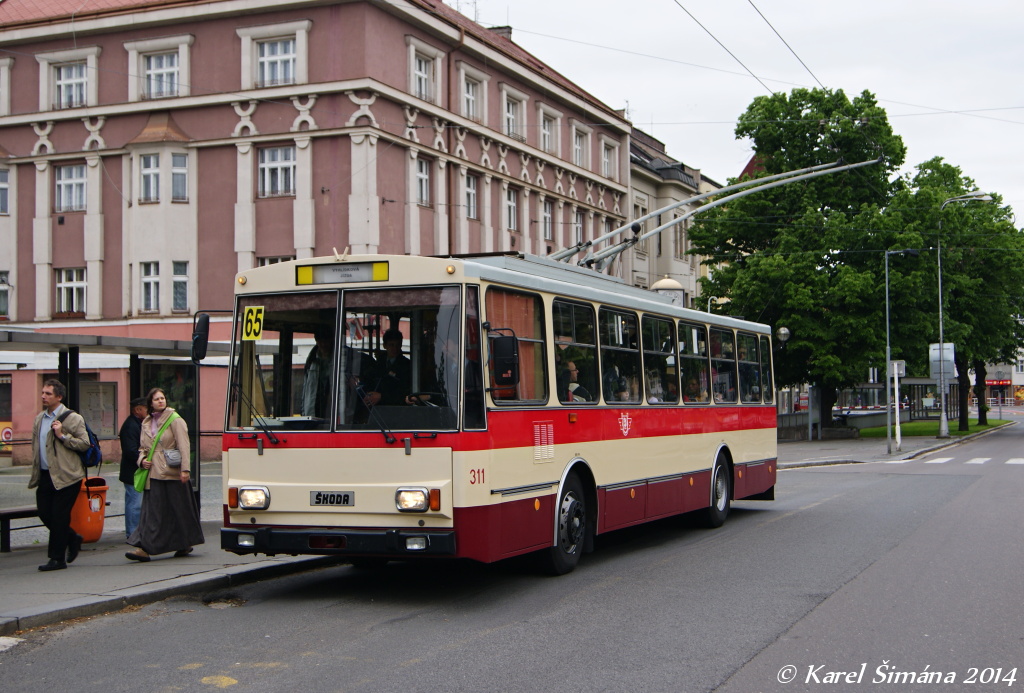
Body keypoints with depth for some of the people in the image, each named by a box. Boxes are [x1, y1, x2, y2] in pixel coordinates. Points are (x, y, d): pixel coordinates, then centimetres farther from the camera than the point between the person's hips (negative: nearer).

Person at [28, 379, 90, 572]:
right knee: (44, 513, 5)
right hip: (45, 475, 7)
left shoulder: (73, 418, -7)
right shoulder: (39, 419, 15)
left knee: (59, 516, -4)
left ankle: (57, 558, 4)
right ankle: (73, 539, 27)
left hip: (65, 476, -7)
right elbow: (35, 445, 22)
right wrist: (35, 472, 16)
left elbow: (84, 443, -11)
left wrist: (62, 435, -19)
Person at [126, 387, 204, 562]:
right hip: (153, 474, 5)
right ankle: (144, 548, -6)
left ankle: (185, 544, 18)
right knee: (151, 511, -1)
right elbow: (142, 447, 24)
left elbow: (183, 446, -9)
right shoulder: (146, 423, 15)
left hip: (172, 474, -5)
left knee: (179, 510, 5)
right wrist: (142, 460, 3)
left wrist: (185, 469, -17)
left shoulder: (175, 420, -3)